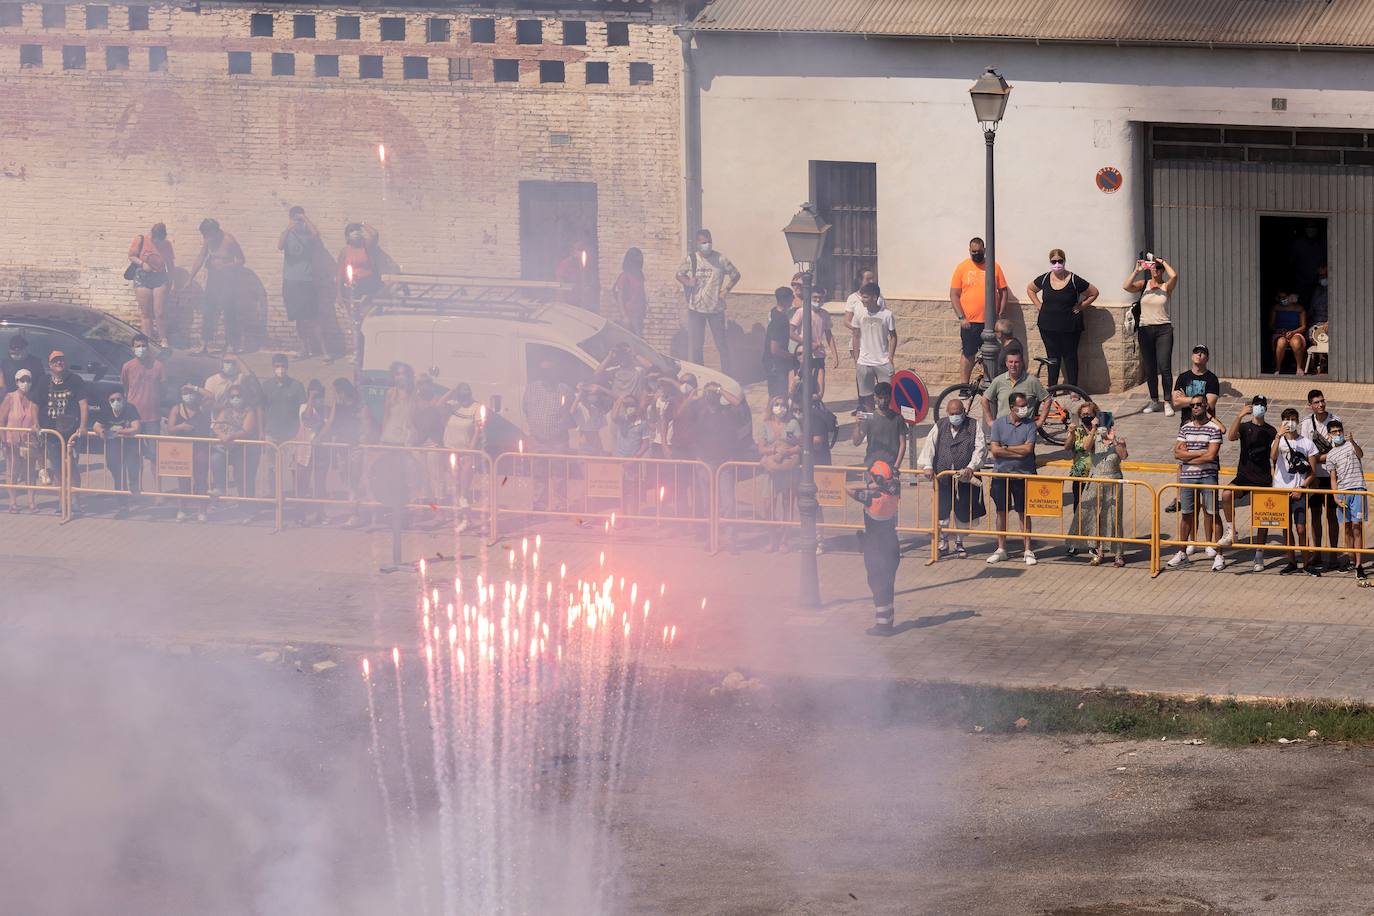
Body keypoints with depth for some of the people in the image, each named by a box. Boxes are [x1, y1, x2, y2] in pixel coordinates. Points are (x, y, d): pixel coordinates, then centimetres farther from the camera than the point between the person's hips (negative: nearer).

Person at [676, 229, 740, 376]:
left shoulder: (720, 259, -3)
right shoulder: (690, 260, 0)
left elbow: (735, 275, 7)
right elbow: (679, 274, 14)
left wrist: (726, 289, -6)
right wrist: (687, 282, -7)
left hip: (716, 308, -1)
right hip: (696, 308, 1)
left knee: (721, 341, 4)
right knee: (695, 343, 4)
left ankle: (726, 370, 15)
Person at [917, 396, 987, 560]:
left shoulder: (974, 427, 2)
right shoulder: (940, 426, 7)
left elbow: (981, 448, -6)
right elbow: (929, 445, -1)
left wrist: (971, 467, -21)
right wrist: (927, 466, -16)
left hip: (965, 477, -1)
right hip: (943, 477, 1)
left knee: (963, 512, 5)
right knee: (942, 511, 7)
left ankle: (959, 544, 21)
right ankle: (943, 542, 24)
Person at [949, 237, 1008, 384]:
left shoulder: (994, 267, 4)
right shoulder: (962, 267, 0)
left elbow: (1003, 291, 9)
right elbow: (954, 295, -1)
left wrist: (999, 314, -1)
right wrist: (961, 317, -8)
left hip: (990, 321, 1)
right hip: (969, 322, -1)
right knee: (967, 354, 6)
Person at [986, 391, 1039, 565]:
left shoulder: (1030, 425, -2)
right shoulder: (999, 423, 0)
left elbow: (1028, 449, -13)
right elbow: (995, 451, -9)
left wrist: (1005, 448, -9)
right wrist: (1018, 453, -12)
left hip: (1022, 474, -1)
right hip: (1001, 474, 1)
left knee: (1024, 513, 3)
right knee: (1001, 512, 8)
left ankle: (1028, 551, 8)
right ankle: (1001, 549, 17)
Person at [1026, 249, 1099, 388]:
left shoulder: (1074, 280, -8)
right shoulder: (1044, 279, 1)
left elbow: (1094, 293, 2)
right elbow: (1030, 289, 20)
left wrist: (1080, 306, -4)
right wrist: (1039, 306, 9)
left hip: (1069, 328, -3)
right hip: (1048, 327, 3)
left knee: (1070, 357, 3)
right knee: (1053, 357, 10)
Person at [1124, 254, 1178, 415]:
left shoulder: (1166, 287, 1)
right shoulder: (1143, 285, 7)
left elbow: (1174, 276, -19)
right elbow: (1126, 287, -8)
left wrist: (1162, 261, -8)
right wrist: (1136, 271, -14)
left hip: (1163, 329, -3)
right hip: (1145, 329, 3)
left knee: (1164, 367, -11)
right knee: (1149, 368, 8)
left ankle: (1168, 403, -8)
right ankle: (1154, 401, 19)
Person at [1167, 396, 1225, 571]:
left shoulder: (1214, 428, -4)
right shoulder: (1185, 428, 10)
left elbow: (1211, 455, -13)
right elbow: (1177, 452, 1)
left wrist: (1188, 457, -4)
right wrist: (1200, 453, -10)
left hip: (1208, 476, -4)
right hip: (1187, 477, 4)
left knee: (1211, 514, -4)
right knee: (1186, 514, 10)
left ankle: (1218, 555, -1)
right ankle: (1182, 553, 20)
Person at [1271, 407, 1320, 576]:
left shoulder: (1307, 443, 4)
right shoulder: (1278, 441, 3)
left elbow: (1312, 473, 5)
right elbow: (1273, 457, -21)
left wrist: (1301, 488, -8)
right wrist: (1279, 436, -30)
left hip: (1299, 492, -1)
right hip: (1282, 490, 1)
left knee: (1301, 528, -6)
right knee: (1286, 528, 5)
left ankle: (1305, 563, 3)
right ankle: (1292, 562, 15)